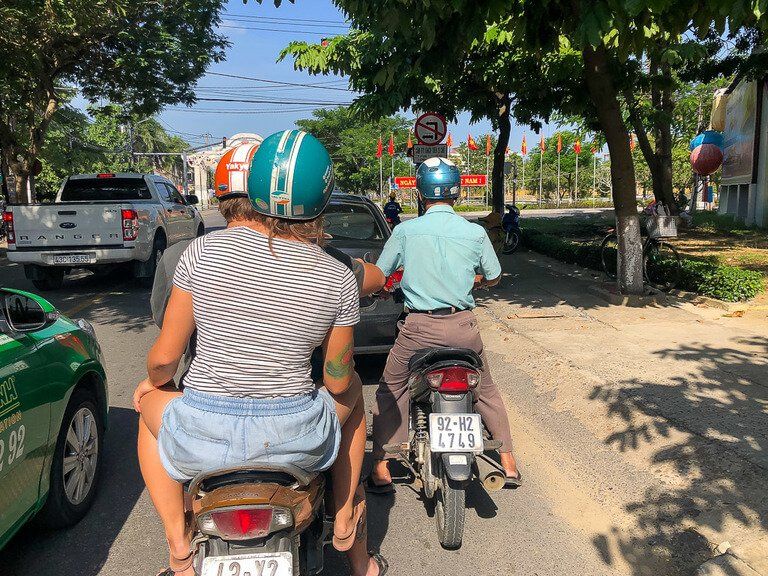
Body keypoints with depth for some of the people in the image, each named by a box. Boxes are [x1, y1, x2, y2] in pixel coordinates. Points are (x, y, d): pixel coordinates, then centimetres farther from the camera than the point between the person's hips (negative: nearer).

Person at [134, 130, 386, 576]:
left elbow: (165, 357, -2)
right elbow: (338, 381, 2)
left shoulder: (203, 251, -8)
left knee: (150, 404, 34)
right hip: (297, 442, 1)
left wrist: (150, 383, 21)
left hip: (203, 440, 0)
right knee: (353, 392, 32)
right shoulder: (338, 278, -7)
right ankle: (346, 522, 37)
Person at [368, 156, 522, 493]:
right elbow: (493, 278, 12)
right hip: (463, 326, 2)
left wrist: (403, 275, 25)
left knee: (389, 393, 16)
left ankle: (381, 471, 16)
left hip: (419, 327, -1)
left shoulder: (405, 231, -6)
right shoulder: (475, 233, -2)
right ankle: (509, 464, 29)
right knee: (486, 391, 22)